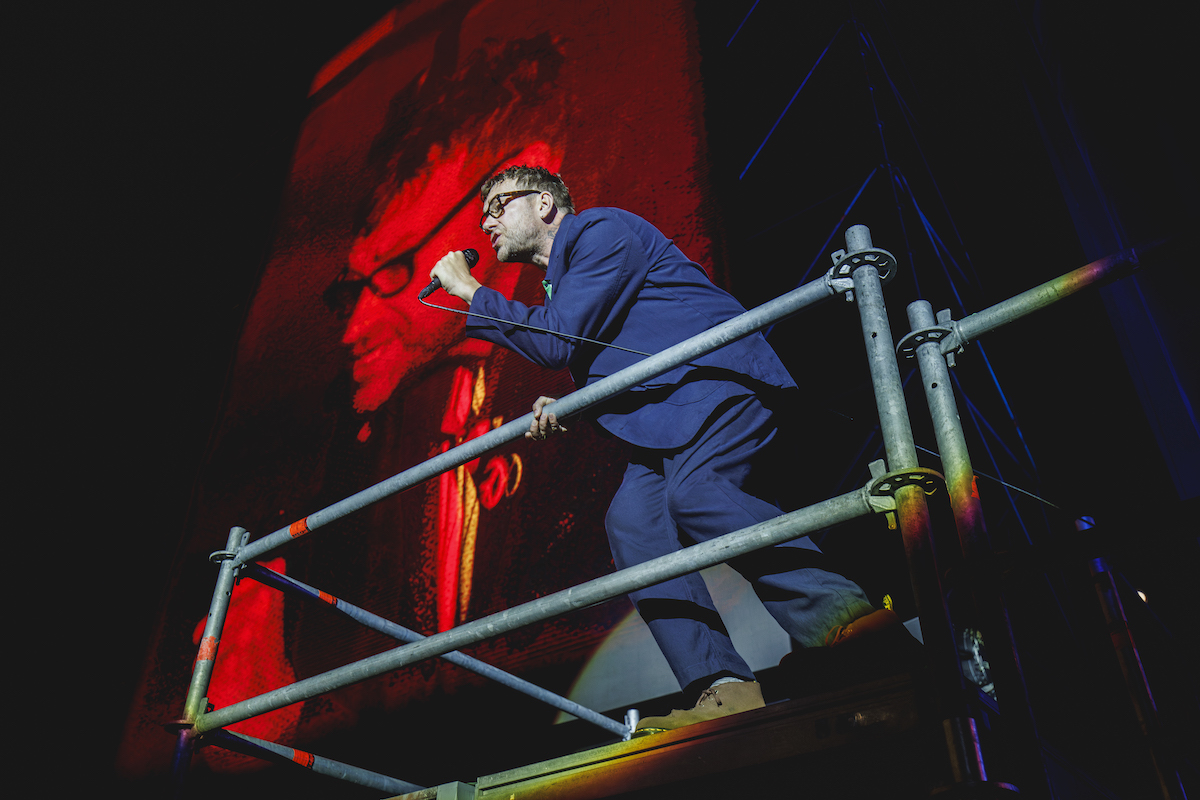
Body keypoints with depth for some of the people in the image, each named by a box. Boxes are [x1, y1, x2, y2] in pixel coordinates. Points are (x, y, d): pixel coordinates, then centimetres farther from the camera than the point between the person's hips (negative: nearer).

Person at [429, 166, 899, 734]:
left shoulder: (602, 229, -3)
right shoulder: (557, 284, 27)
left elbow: (558, 342, -12)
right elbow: (601, 369, 26)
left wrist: (471, 292, -1)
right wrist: (560, 410, 3)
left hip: (718, 375, -8)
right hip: (664, 420, 9)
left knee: (694, 493, -33)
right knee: (632, 519, -14)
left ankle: (844, 612, -30)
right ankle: (723, 690, -22)